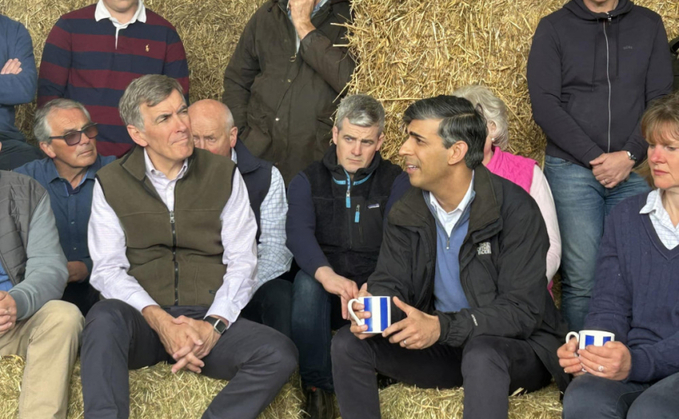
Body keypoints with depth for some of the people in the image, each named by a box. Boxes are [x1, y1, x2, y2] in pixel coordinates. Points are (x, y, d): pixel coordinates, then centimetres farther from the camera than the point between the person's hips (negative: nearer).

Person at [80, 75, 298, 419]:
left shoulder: (224, 175, 9)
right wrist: (160, 320, -17)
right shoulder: (111, 183, 7)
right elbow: (108, 270, -1)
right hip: (141, 319, -1)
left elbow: (242, 263, 5)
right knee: (105, 318, -37)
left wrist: (213, 325, -12)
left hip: (208, 318, 2)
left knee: (280, 354, -27)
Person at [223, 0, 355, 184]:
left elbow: (348, 80, -24)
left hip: (316, 158, -3)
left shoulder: (349, 15, -7)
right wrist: (237, 136, 2)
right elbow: (236, 79, 14)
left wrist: (303, 24, -18)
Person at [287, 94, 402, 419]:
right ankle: (317, 386, -23)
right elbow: (299, 232, -13)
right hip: (323, 294, 0)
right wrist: (327, 274, -35)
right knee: (307, 281, -32)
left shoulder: (395, 182, 8)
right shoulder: (308, 181, 8)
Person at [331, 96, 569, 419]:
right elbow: (389, 282, 1)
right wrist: (373, 310, -25)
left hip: (515, 347, -5)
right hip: (439, 345, 6)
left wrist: (442, 327, -34)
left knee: (482, 353, -40)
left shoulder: (514, 210, -18)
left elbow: (522, 310, -22)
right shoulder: (406, 212, 2)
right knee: (348, 344, -13)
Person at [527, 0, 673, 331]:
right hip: (571, 170, -2)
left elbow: (660, 100, 6)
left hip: (633, 172, 2)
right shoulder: (553, 28, 6)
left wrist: (630, 156, -9)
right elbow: (545, 105, -3)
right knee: (581, 281, -8)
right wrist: (595, 158, -10)